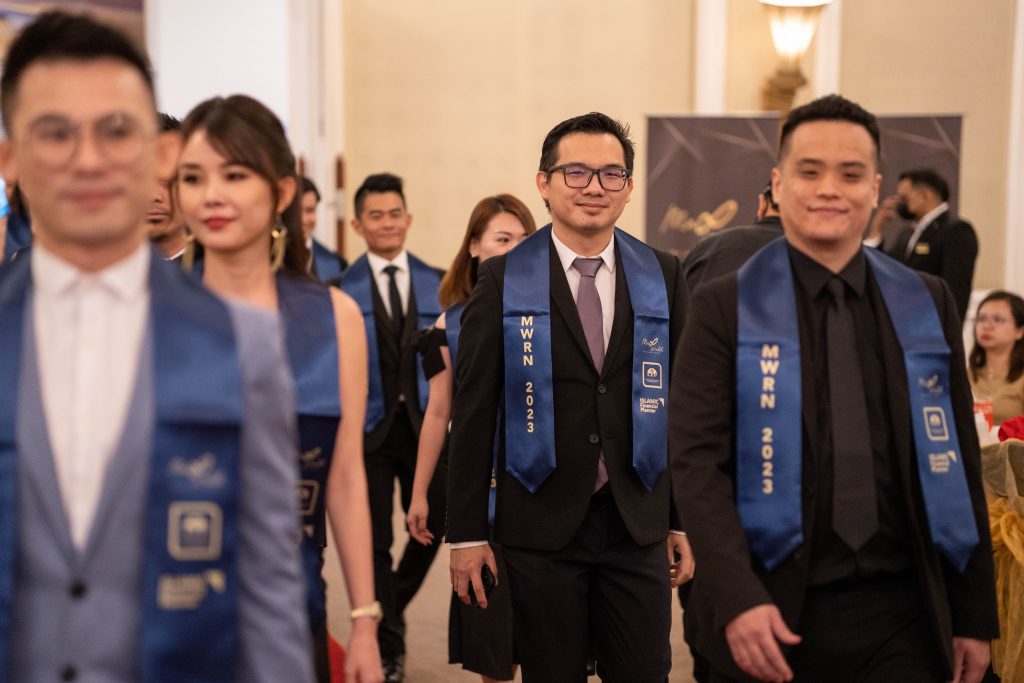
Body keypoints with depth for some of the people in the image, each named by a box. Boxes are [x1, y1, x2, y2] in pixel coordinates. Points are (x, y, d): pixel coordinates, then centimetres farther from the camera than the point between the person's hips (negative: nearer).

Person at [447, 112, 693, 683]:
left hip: (639, 528, 2)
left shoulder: (663, 277, 4)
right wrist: (467, 533, -4)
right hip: (540, 528, -2)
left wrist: (686, 520, 7)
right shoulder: (503, 281, -2)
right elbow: (474, 413, -2)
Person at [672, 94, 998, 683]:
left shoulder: (929, 304, 6)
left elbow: (958, 462, 8)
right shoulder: (724, 308, -2)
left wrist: (976, 615, 7)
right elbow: (698, 462, -9)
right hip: (773, 617, -2)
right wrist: (738, 599, -21)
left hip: (903, 615, 2)